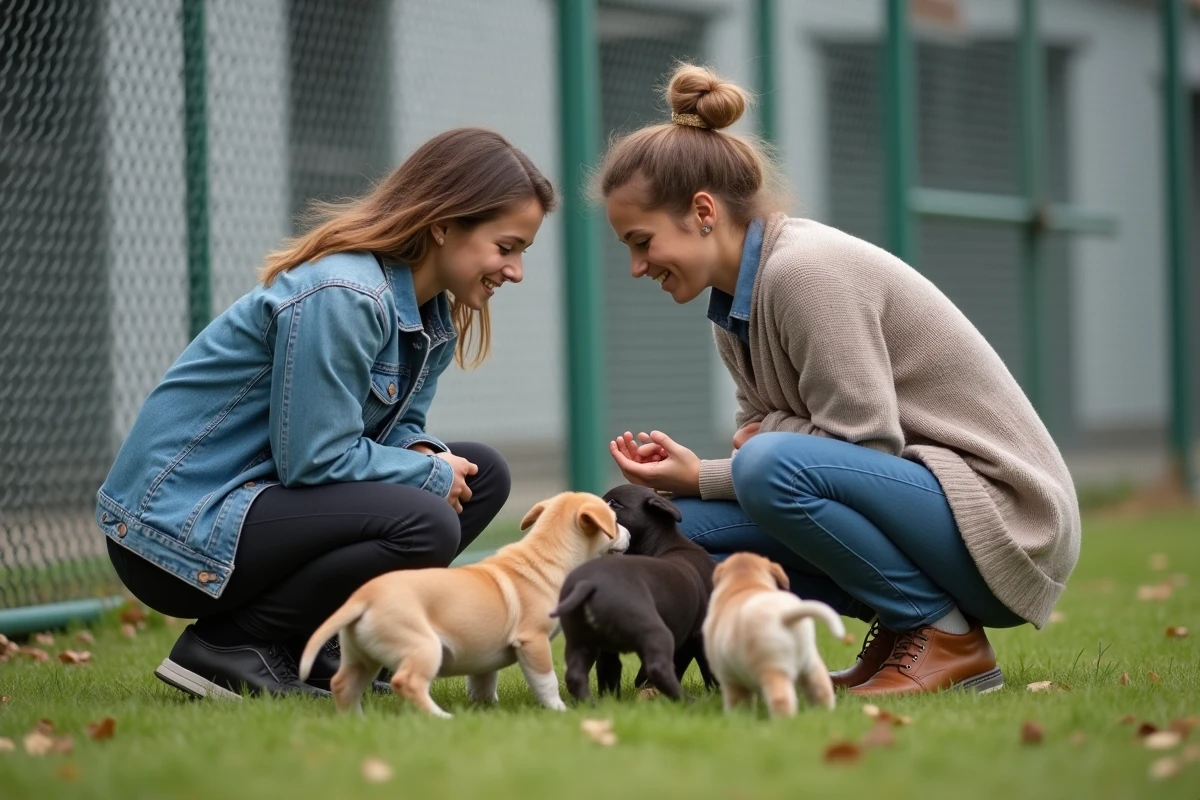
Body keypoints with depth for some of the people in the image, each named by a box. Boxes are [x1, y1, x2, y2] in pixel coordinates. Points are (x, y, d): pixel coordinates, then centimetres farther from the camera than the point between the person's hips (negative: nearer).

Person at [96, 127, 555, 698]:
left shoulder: (434, 317, 7)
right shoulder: (343, 297, -23)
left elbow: (399, 428, 14)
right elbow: (314, 458, -23)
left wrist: (425, 457, -8)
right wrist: (432, 475, -12)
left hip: (258, 494, 10)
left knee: (482, 474, 5)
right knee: (425, 526, -27)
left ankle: (308, 646, 5)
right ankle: (228, 645, -12)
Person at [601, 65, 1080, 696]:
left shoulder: (806, 270, -19)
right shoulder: (735, 300, 9)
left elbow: (865, 445, -21)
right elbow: (759, 435, 10)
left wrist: (701, 478, -17)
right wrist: (683, 480, -11)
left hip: (1003, 519, -9)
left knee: (772, 466, -32)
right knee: (685, 524, -5)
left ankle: (946, 635, -12)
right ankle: (903, 625, 4)